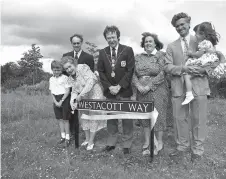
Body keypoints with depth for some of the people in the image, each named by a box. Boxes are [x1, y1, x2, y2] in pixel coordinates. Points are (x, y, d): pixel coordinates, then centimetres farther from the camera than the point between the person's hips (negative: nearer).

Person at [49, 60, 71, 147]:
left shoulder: (65, 78, -9)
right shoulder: (51, 79, 8)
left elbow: (67, 91, -10)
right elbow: (51, 92, 8)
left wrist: (61, 101, -13)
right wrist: (56, 102, -5)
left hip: (64, 99, -5)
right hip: (56, 101, 5)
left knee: (65, 119, 1)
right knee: (60, 119, 12)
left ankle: (67, 137, 11)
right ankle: (63, 136, 24)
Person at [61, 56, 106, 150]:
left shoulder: (83, 67, -19)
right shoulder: (71, 78, 3)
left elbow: (91, 80, -31)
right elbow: (74, 91, 4)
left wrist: (81, 94, -33)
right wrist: (72, 102, -17)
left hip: (94, 95, -7)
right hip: (83, 99, 7)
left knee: (93, 118, 0)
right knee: (84, 117, 12)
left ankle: (91, 141, 15)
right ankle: (87, 139, 31)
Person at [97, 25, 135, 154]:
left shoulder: (128, 50, -3)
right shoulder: (102, 52, 6)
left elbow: (130, 70, -7)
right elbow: (101, 72, 5)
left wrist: (119, 86, -13)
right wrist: (109, 87, -7)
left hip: (124, 91, -3)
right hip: (109, 91, 3)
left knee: (127, 119, 4)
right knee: (111, 118, 10)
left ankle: (127, 144, 17)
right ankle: (111, 143, 24)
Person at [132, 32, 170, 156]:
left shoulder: (160, 55, -2)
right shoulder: (138, 57, 10)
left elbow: (162, 74, -10)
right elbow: (134, 74, 5)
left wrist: (148, 86, -15)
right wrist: (139, 86, -11)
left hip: (157, 91, -4)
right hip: (142, 91, 4)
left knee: (158, 115, 3)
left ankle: (159, 142, 20)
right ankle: (146, 142, 21)